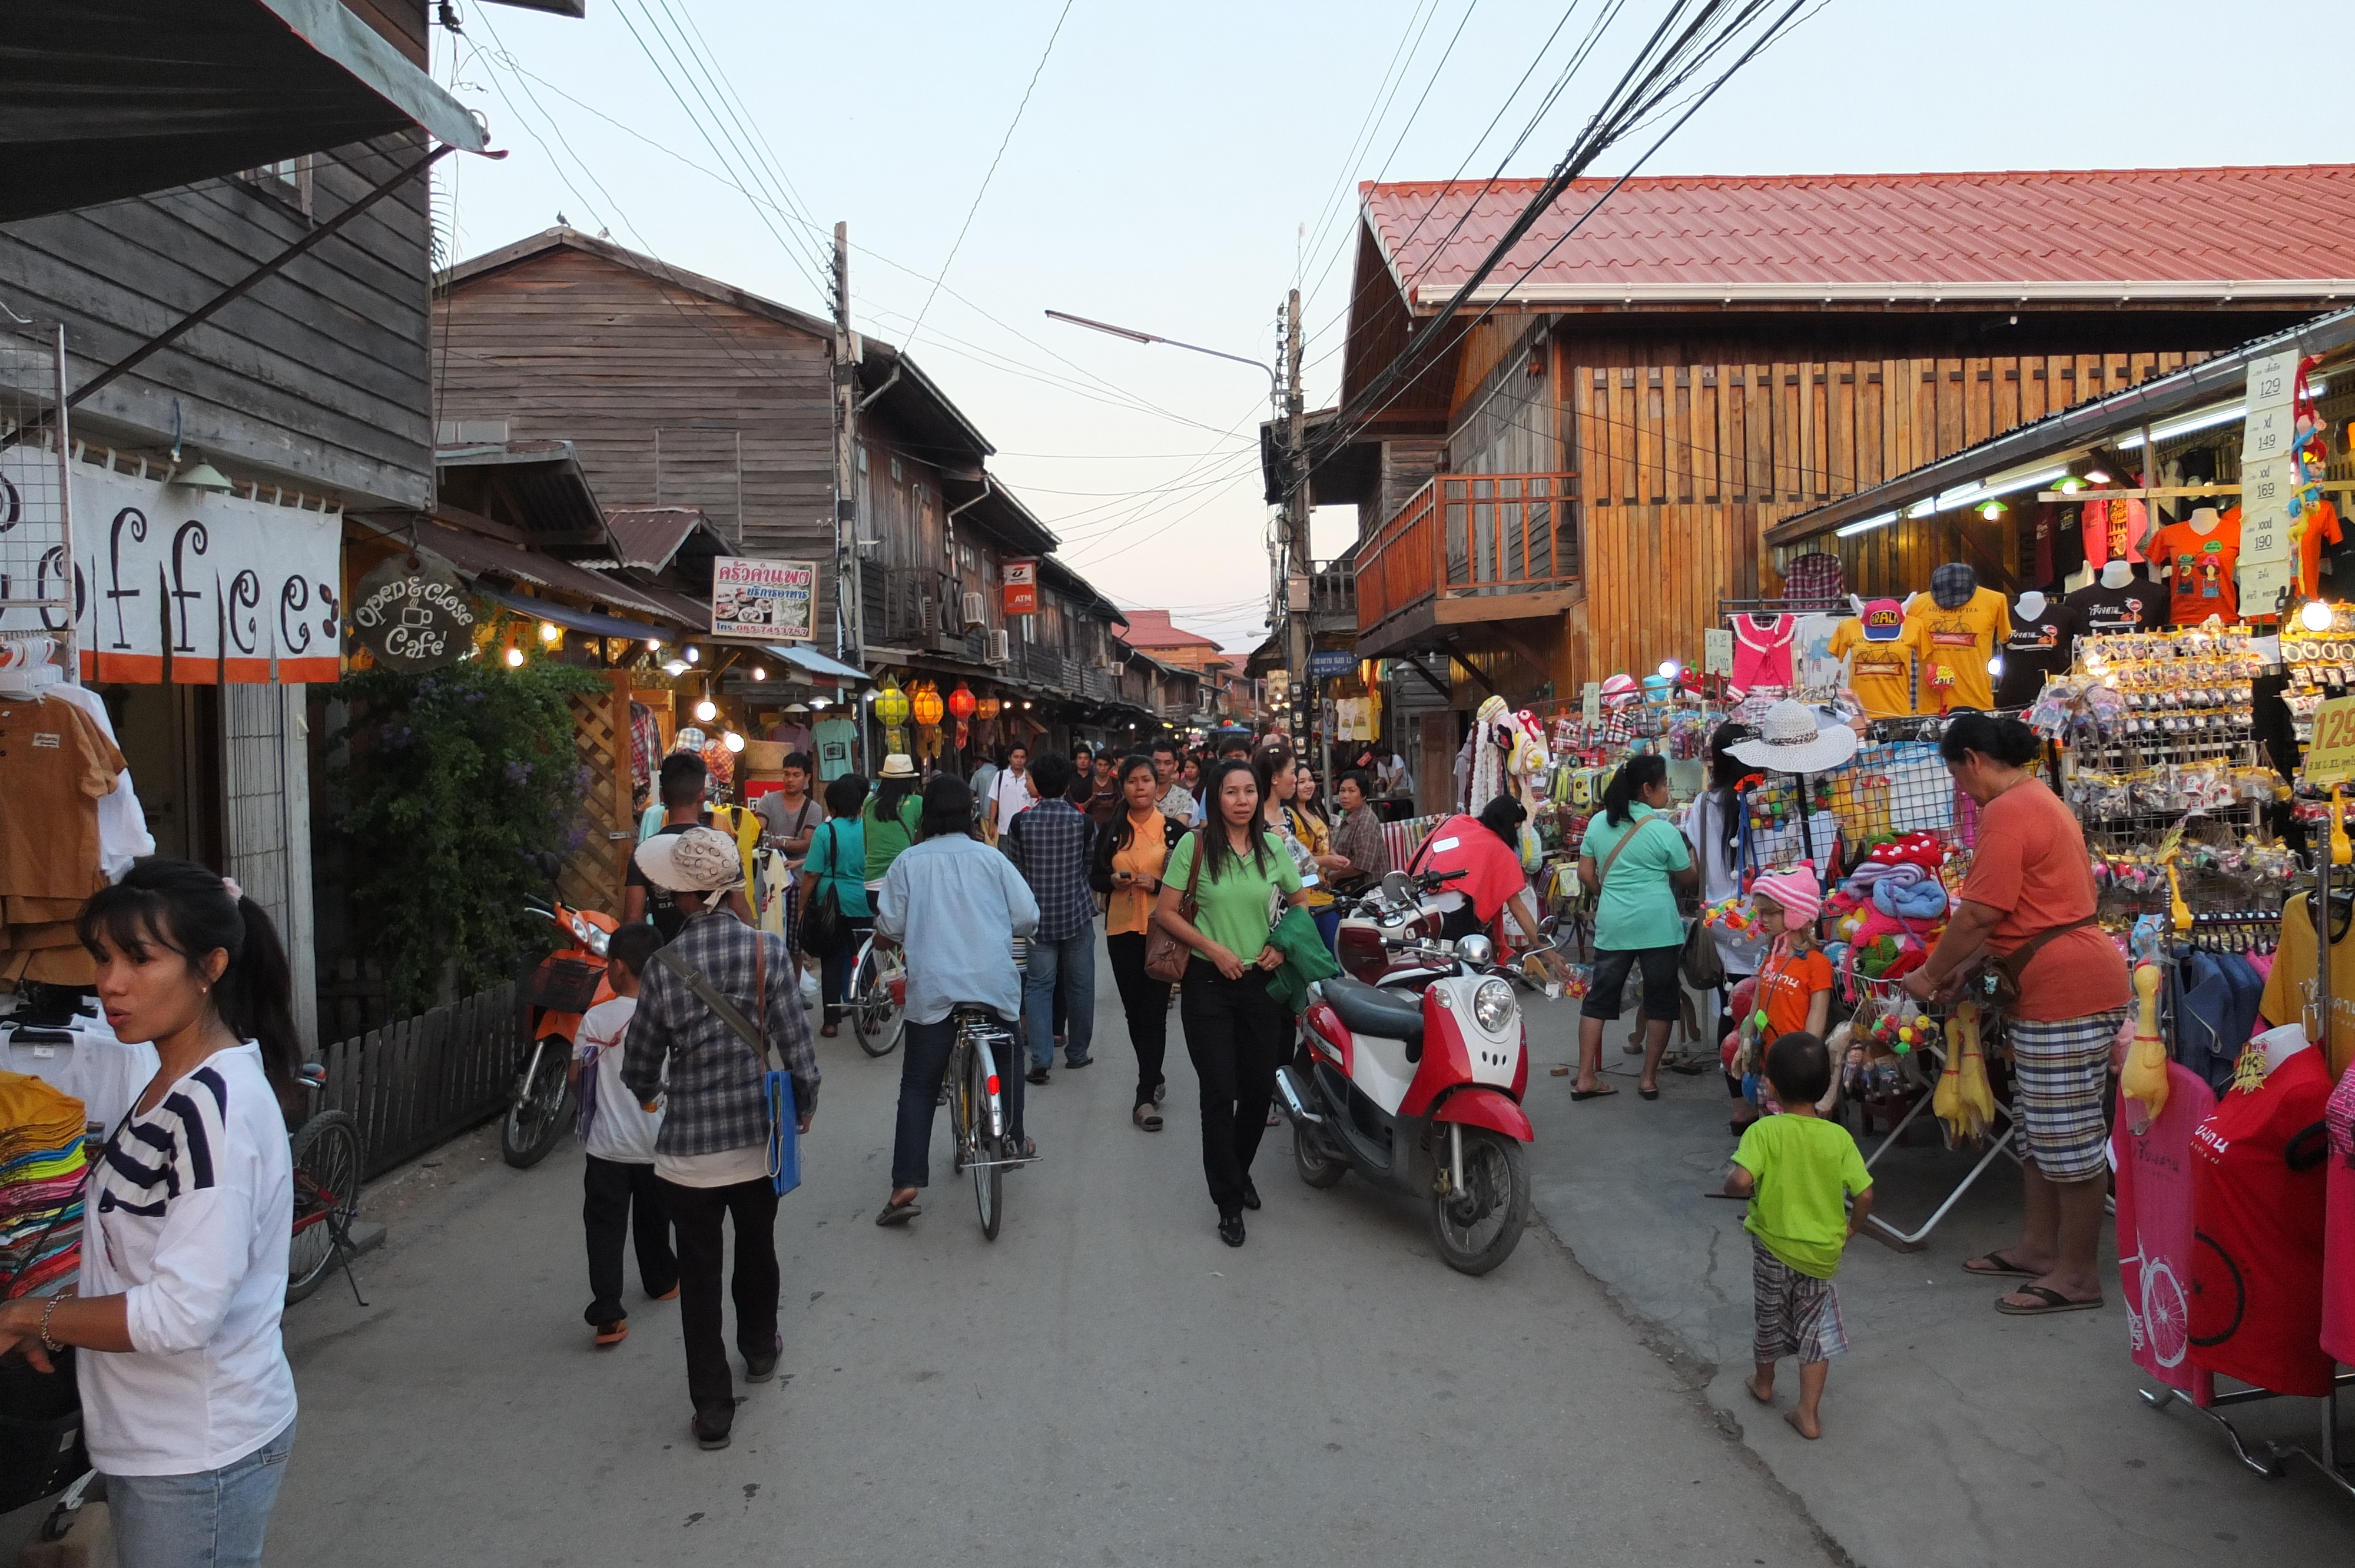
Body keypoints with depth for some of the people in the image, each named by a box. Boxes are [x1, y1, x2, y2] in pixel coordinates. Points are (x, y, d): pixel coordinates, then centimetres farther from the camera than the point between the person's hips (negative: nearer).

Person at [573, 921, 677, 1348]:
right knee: (653, 1218, 22)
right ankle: (661, 1281, 42)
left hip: (606, 1143, -1)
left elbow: (577, 1077, -4)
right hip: (657, 1142, 2)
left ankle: (607, 1316, -4)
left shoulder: (596, 1018, -10)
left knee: (605, 1227, 3)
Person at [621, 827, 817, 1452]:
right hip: (757, 1138, 2)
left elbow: (639, 1067, -1)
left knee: (699, 1272, 10)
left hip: (687, 1148, -2)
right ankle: (760, 1348, 47)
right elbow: (797, 1048, -9)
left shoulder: (663, 968, -12)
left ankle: (712, 1410, 14)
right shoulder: (767, 949, -12)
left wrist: (649, 1093, 22)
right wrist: (804, 1108, 9)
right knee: (757, 1248, 25)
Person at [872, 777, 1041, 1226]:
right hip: (995, 983, 1)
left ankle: (906, 1184, -5)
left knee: (918, 1086, 3)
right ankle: (1015, 1139, 37)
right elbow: (1028, 916, 1)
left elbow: (890, 925, -1)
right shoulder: (990, 858, 3)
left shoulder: (909, 862, 1)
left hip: (933, 987, -1)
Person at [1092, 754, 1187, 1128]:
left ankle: (1146, 1096, -4)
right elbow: (1094, 878, 12)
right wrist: (1114, 880, -9)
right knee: (1134, 1010, 9)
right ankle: (1154, 1079, 28)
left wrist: (1158, 885, -17)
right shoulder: (1111, 832, 8)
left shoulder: (1174, 829, 0)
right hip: (1122, 930, 3)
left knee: (1154, 1011, -7)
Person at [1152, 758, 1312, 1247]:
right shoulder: (1194, 845, -6)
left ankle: (1239, 1172, 36)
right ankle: (1229, 1203, 7)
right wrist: (1215, 949, -14)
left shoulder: (1274, 848, 3)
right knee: (1220, 1094, -5)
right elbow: (1166, 912, -5)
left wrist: (1283, 946, 0)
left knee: (1260, 1091, 10)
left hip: (1261, 983, 3)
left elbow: (1300, 905, 16)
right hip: (1209, 985, -3)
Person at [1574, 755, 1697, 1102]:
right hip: (1657, 925, -4)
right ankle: (1649, 1078, 13)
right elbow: (1687, 879, 6)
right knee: (1660, 999, 10)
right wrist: (1694, 859, 25)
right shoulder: (1664, 831, -7)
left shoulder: (1598, 823, 4)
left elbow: (1585, 875, 8)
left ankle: (1585, 1078, 7)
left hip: (1612, 924, 4)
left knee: (1600, 996, 9)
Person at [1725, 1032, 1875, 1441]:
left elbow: (1740, 1181, -30)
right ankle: (1808, 1415, 14)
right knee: (1816, 1329, 15)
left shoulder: (1765, 1131, -19)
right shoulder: (1839, 1137, -9)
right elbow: (1865, 1194, -9)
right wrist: (1850, 1229, 8)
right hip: (1823, 1251, 1)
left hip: (1774, 1246, -1)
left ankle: (1763, 1383, 45)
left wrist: (1734, 1188, -7)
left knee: (1770, 1318, 21)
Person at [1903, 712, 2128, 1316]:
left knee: (2069, 1133, -2)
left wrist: (1931, 975, -5)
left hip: (2065, 990, -11)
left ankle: (2077, 1275, 7)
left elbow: (1979, 914, -18)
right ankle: (2038, 1246, 29)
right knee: (2040, 1125, 18)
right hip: (2048, 988, 11)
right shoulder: (2040, 800, 17)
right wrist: (1966, 965, 16)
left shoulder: (2008, 812, -16)